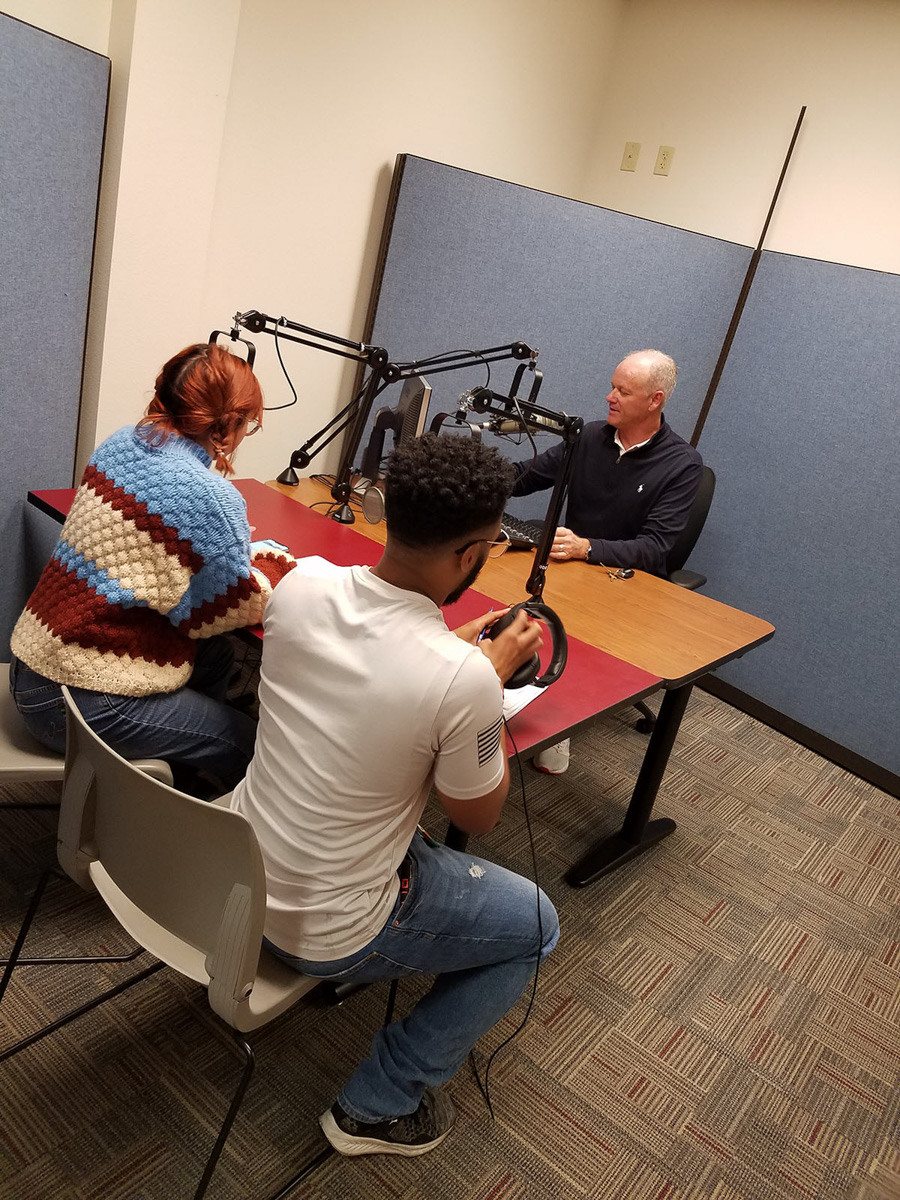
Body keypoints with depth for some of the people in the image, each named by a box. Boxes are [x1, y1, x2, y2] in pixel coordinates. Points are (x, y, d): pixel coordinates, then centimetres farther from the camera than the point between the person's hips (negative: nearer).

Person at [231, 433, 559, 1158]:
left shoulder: (303, 582, -15)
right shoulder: (462, 680, -31)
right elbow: (479, 817, -11)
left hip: (232, 867, 7)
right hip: (324, 934, -6)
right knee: (536, 927, 15)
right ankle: (379, 1108, 19)